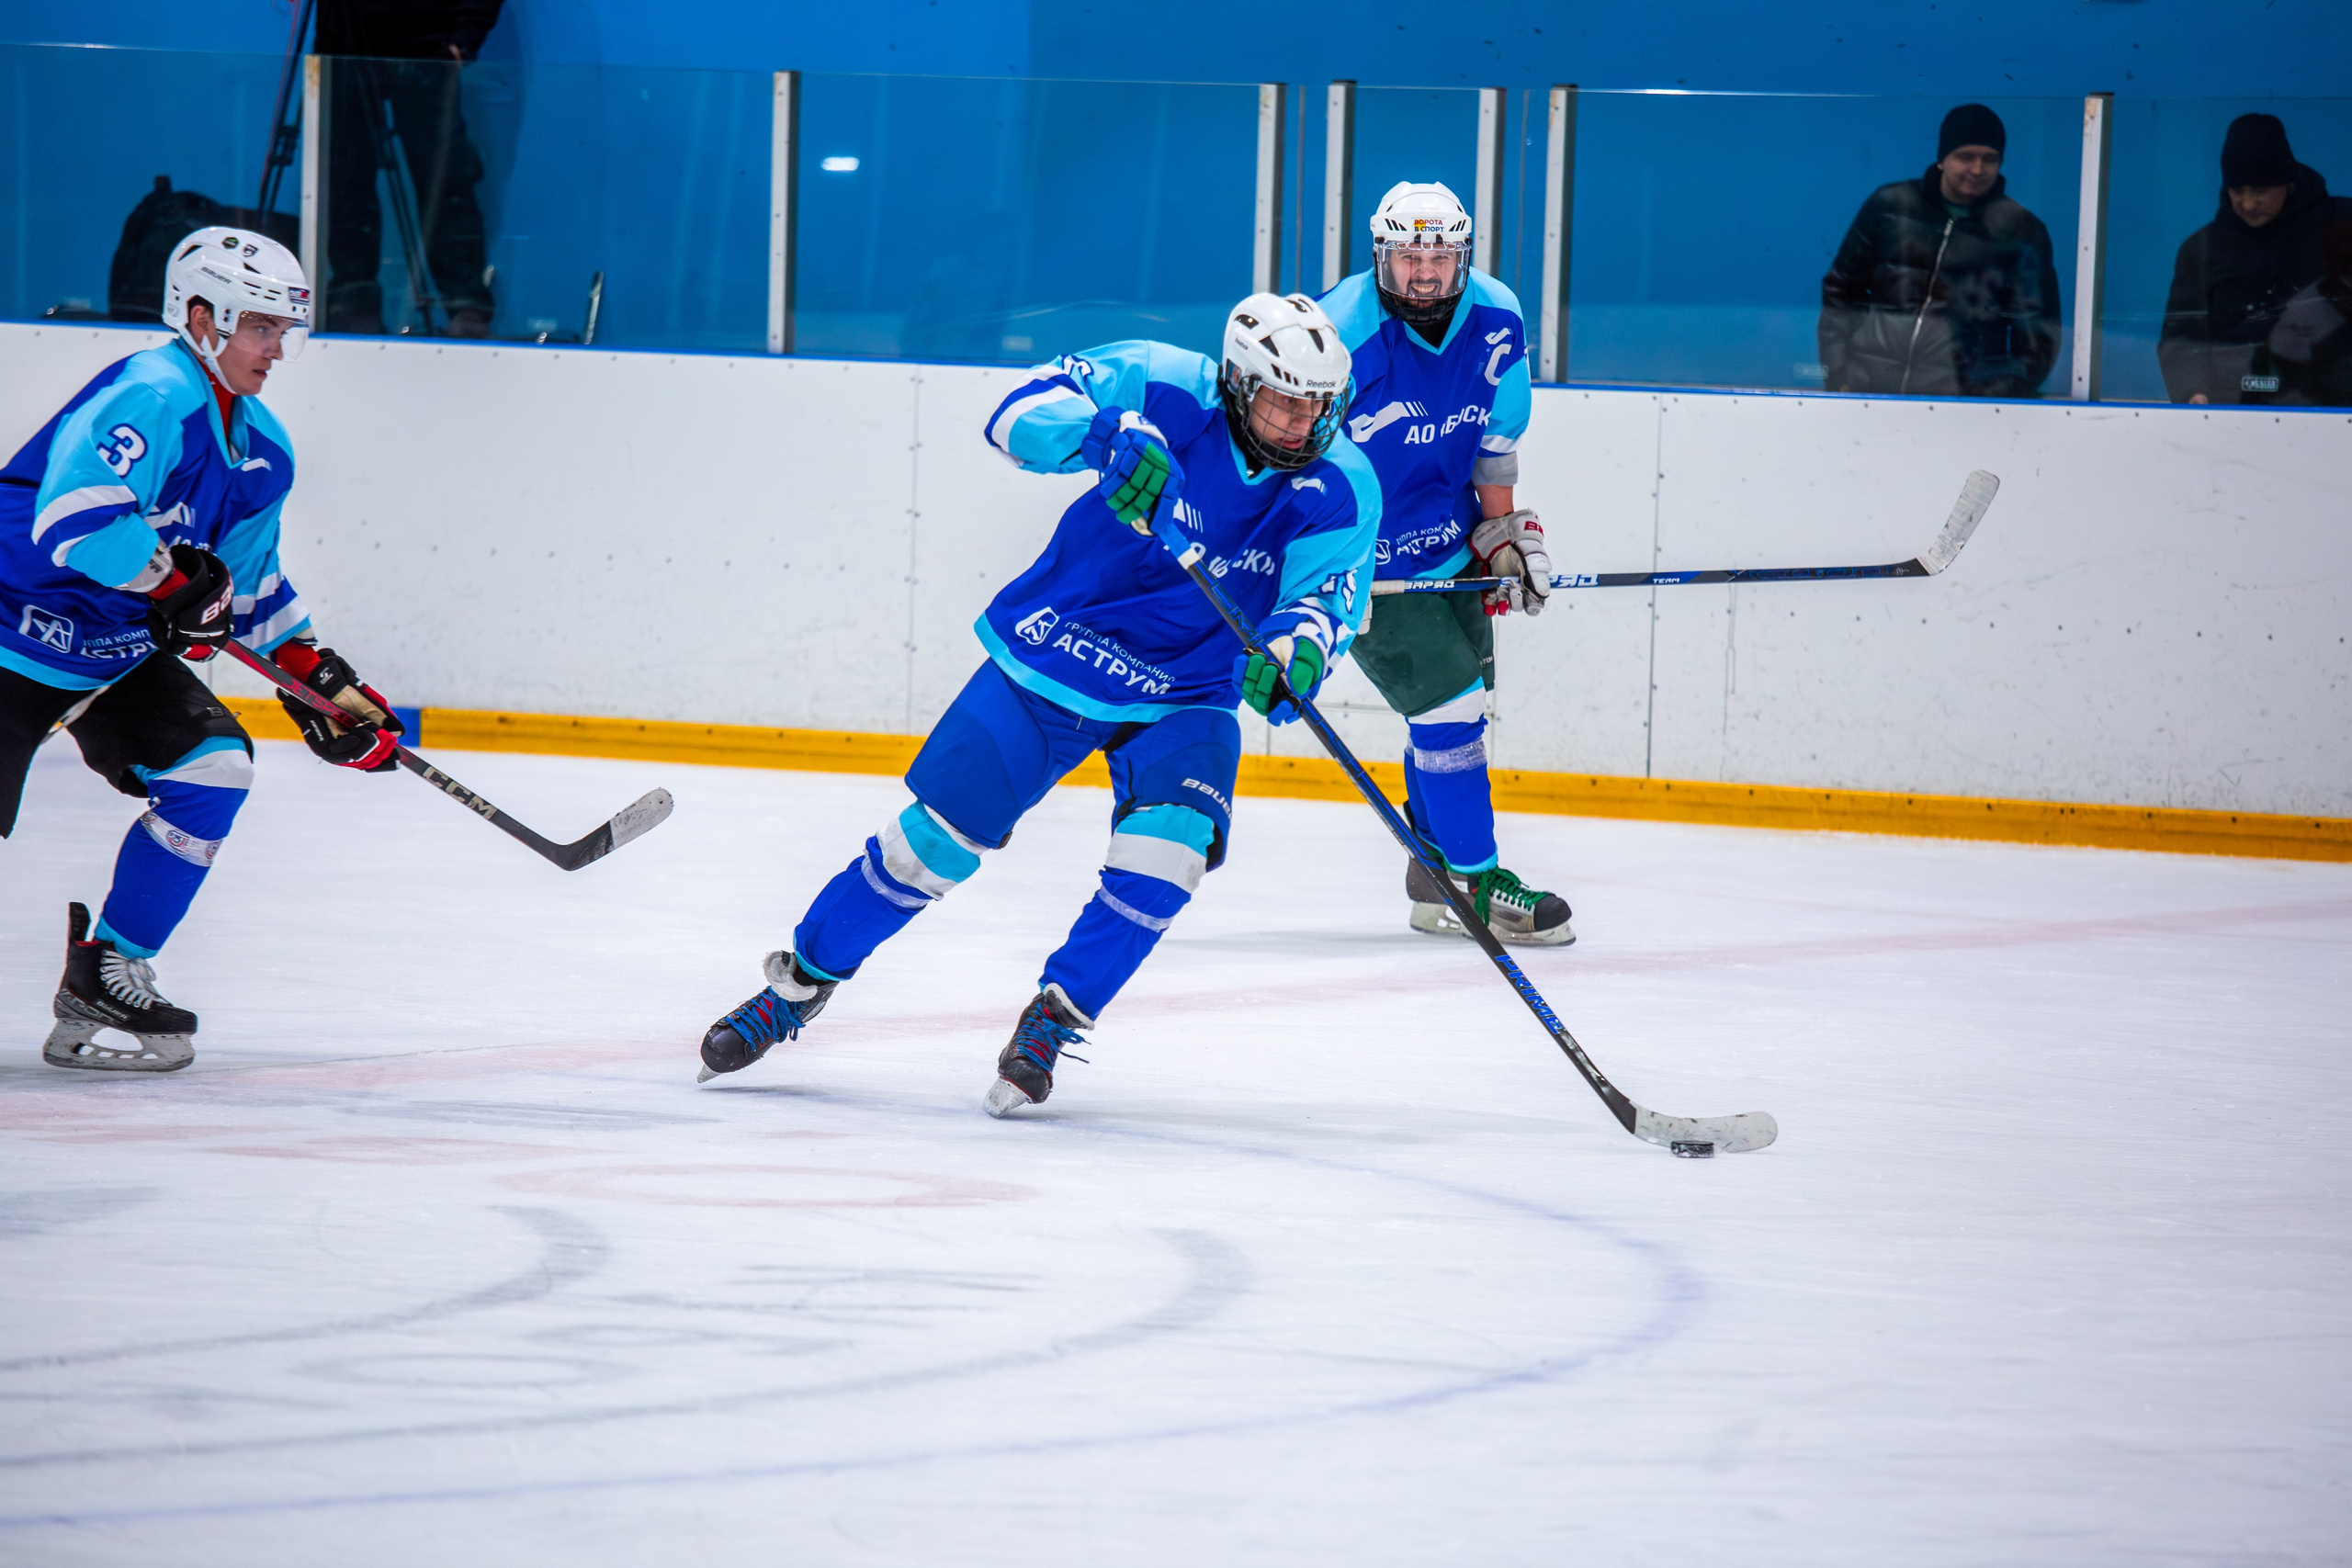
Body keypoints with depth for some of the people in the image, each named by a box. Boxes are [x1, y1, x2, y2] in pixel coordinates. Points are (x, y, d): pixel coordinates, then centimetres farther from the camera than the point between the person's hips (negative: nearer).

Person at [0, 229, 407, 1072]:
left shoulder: (262, 451, 8)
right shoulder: (148, 400, -23)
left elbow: (249, 584, 22)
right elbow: (74, 521, -35)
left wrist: (318, 674, 15)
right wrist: (179, 582, -24)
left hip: (115, 652, 9)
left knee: (212, 765, -4)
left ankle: (105, 973, 3)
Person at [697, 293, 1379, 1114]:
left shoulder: (1341, 492, -16)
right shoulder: (1164, 388, -21)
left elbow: (1326, 595, -23)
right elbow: (1023, 412, -29)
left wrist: (1295, 650, -47)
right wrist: (1107, 434, -49)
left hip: (1183, 698, 1)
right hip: (1050, 659, -1)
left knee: (1169, 849, -23)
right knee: (938, 835, -2)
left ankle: (1055, 1017, -2)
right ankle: (800, 983, 20)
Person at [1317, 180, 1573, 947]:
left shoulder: (1496, 321, -7)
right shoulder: (1342, 334, -26)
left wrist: (1505, 529, 6)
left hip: (1447, 542, 7)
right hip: (1367, 558, -7)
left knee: (1463, 703, 13)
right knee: (1446, 703, -12)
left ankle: (1435, 876, 29)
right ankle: (1475, 882, -2)